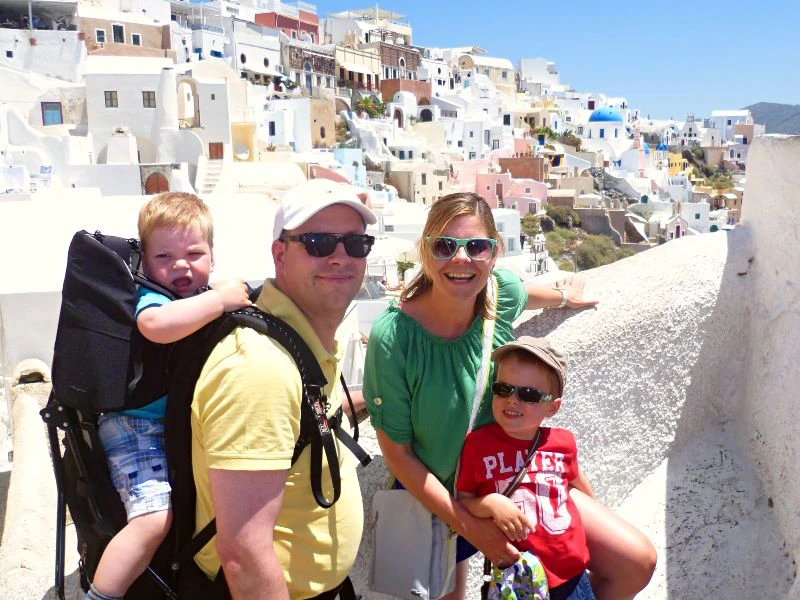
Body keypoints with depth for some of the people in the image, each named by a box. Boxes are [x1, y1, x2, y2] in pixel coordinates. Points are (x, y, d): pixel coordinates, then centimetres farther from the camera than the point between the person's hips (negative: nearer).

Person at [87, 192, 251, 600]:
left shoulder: (202, 298, 4)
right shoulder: (151, 297, -18)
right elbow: (156, 325, -44)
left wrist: (237, 297, -5)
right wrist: (220, 299, -37)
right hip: (136, 425, -9)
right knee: (155, 518, -22)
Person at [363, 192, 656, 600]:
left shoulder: (503, 291, -15)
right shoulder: (391, 336, -27)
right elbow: (397, 453, -18)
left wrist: (564, 297, 30)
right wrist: (470, 527, -19)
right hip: (435, 499, -3)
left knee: (637, 562, -2)